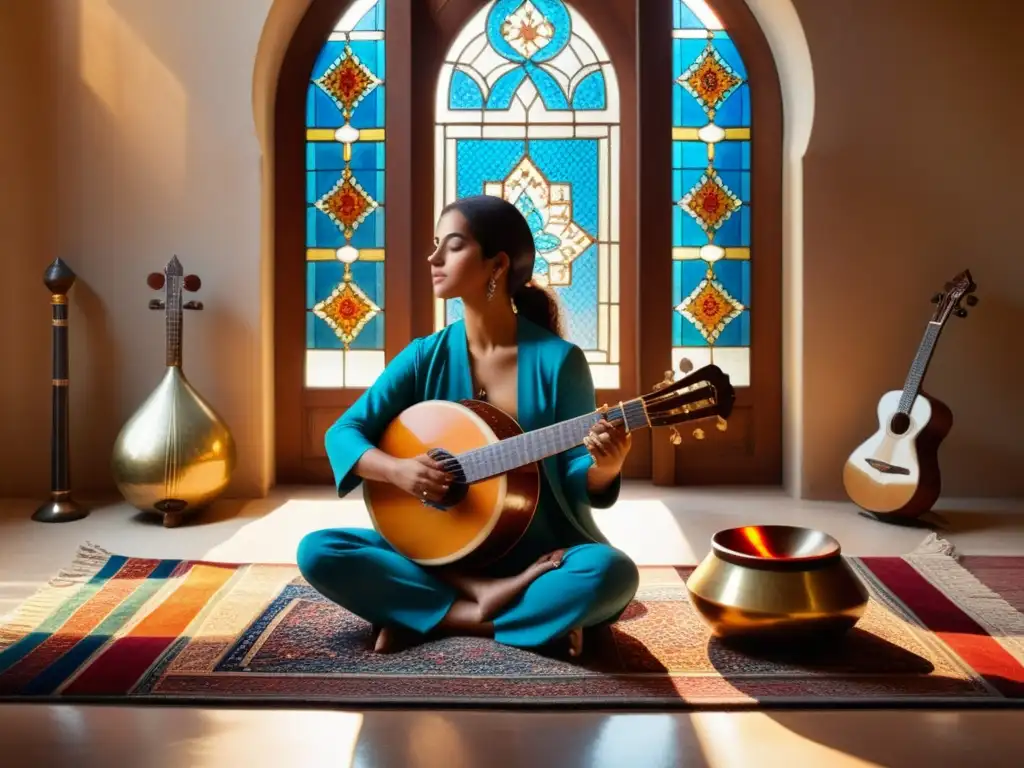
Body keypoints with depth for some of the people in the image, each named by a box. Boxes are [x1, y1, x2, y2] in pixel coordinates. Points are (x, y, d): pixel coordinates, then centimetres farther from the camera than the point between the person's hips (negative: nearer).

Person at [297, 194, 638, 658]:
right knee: (317, 552, -18)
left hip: (541, 557, -2)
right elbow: (343, 433, -1)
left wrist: (604, 468, -30)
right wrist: (397, 470, -21)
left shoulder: (558, 360, -8)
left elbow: (577, 476, -6)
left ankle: (424, 617, -18)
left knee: (611, 573, -33)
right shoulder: (426, 357, 0)